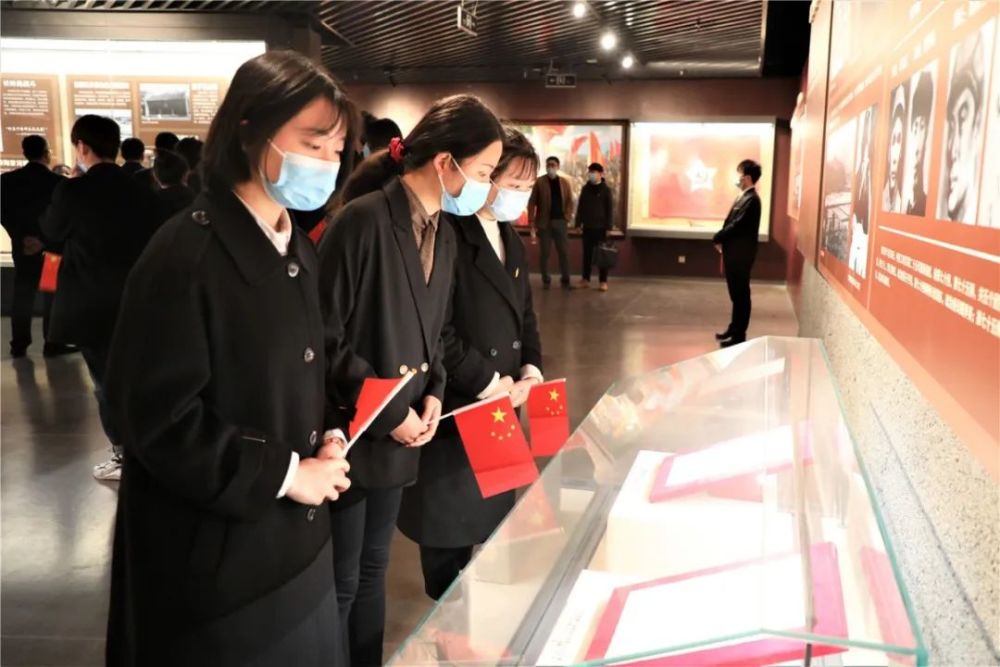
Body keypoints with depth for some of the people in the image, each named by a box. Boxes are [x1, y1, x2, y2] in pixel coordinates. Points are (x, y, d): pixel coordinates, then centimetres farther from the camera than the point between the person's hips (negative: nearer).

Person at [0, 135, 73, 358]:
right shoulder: (59, 182, -11)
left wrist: (21, 237, -1)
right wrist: (47, 240, -6)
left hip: (23, 246, 4)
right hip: (52, 247, -4)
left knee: (23, 294, 10)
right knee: (53, 294, 4)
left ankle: (19, 344, 12)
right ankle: (53, 343, 4)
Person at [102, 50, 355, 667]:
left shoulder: (300, 251, 6)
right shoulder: (186, 254, -20)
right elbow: (161, 419, -21)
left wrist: (324, 443, -2)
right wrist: (282, 475, -17)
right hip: (216, 547, -7)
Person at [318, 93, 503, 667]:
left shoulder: (443, 233, 7)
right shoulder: (364, 220, -19)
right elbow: (326, 336, -19)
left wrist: (433, 393, -1)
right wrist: (386, 412, -16)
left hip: (400, 433, 7)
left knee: (373, 569, 20)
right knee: (340, 581, 7)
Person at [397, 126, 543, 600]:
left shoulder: (509, 238, 12)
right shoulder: (448, 235, -18)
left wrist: (531, 370, 1)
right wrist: (485, 381, -17)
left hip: (500, 404, 8)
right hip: (453, 406, -8)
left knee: (488, 514, 16)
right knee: (449, 520, 7)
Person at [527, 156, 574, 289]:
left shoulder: (565, 182, 7)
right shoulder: (539, 182, -1)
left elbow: (570, 200, 9)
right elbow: (532, 203, -4)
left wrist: (568, 216, -7)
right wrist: (532, 223, -10)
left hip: (560, 221, 2)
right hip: (544, 222, -2)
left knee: (563, 252, 3)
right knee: (545, 252, 3)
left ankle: (566, 280, 8)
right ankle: (546, 280, 11)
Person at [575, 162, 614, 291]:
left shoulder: (606, 190, -3)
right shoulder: (585, 189, 6)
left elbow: (610, 209, -3)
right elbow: (580, 207, 10)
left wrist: (609, 227, -8)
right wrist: (578, 223, 5)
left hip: (601, 227, -3)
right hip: (587, 227, 3)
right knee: (587, 253, 7)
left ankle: (603, 281, 4)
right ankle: (585, 279, 14)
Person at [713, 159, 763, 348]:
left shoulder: (751, 199, -17)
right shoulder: (744, 197, 14)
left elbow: (736, 225, -21)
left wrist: (717, 238, -9)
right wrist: (721, 239, 1)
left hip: (740, 253, -10)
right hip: (734, 252, 10)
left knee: (741, 294, -2)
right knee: (736, 294, 17)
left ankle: (739, 336, 4)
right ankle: (734, 329, 28)